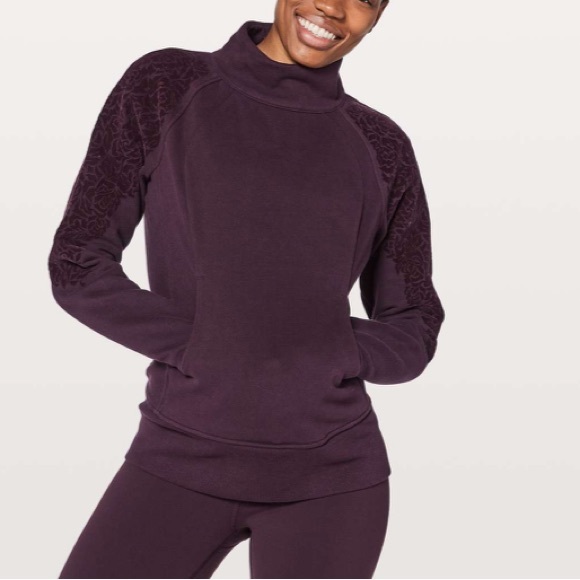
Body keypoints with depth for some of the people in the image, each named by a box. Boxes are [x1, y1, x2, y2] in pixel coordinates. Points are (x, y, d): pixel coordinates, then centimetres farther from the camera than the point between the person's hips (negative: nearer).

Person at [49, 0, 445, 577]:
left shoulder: (380, 147, 6)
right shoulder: (163, 85, 1)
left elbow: (413, 332, 10)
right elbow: (77, 266, -1)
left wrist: (317, 359, -10)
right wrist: (208, 354, -12)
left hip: (328, 472, 1)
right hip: (185, 463, 0)